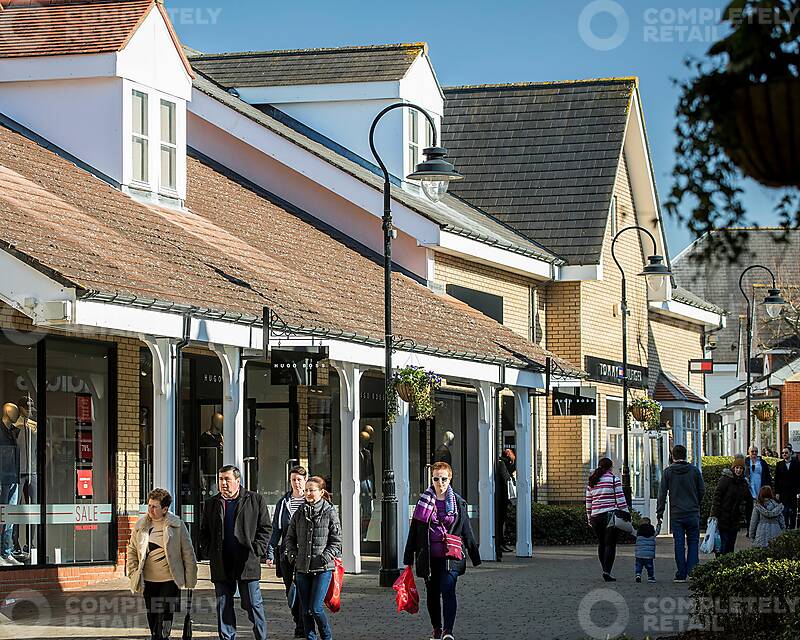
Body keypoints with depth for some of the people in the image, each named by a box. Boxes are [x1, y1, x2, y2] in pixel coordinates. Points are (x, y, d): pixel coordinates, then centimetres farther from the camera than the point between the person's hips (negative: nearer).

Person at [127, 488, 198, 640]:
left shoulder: (177, 525, -4)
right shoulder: (140, 525, 4)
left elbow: (188, 553, 0)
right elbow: (132, 550, 13)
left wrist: (190, 580, -1)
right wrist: (133, 573, 5)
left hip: (170, 581, -4)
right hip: (148, 581, 4)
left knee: (165, 617, -9)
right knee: (152, 619, 11)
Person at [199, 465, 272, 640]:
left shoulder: (255, 500, 2)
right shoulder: (211, 504, 12)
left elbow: (265, 527, 3)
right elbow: (204, 532, 18)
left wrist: (257, 550, -7)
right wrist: (208, 552, 3)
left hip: (247, 562, -3)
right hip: (221, 565, 3)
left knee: (253, 604, 0)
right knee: (223, 606, 6)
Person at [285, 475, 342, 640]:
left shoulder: (330, 512, -3)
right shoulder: (300, 513, 8)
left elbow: (336, 541, -2)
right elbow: (290, 537, 18)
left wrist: (324, 558, -12)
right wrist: (292, 555, 5)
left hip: (322, 569, -4)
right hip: (302, 568, 4)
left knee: (315, 609, -9)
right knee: (305, 610, 5)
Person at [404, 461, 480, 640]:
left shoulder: (458, 503, 5)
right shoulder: (424, 501, 7)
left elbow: (467, 532, 10)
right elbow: (414, 531, 10)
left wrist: (475, 558, 10)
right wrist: (409, 558, 9)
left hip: (450, 555, -2)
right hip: (429, 556, 2)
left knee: (447, 590, -18)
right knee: (433, 593, 11)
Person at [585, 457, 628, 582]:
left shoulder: (591, 482, 13)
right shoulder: (614, 479, -3)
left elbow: (588, 502, 15)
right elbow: (620, 498, -7)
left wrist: (589, 518, 22)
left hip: (596, 516, 5)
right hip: (611, 514, -5)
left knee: (601, 543, 16)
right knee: (610, 544, -5)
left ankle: (605, 569, 20)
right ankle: (607, 571, -15)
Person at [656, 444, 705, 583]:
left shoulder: (668, 472, -1)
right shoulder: (694, 470, 1)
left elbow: (662, 494, -2)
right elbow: (702, 491, 4)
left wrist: (660, 513, 3)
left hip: (676, 514, 0)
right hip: (693, 514, 0)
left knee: (679, 544, 4)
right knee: (693, 543, 7)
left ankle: (681, 574, 4)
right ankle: (692, 572, -3)